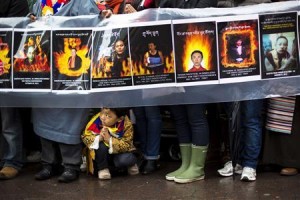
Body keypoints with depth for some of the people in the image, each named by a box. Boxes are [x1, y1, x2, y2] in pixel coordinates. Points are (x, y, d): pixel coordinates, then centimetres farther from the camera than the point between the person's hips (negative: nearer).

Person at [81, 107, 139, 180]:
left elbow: (127, 145, -23)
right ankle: (102, 168, -8)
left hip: (118, 151, -1)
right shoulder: (96, 120, -22)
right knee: (101, 145, -33)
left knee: (128, 159, -30)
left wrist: (110, 140, -36)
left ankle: (130, 165, 9)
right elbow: (85, 136, -15)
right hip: (102, 153, 1)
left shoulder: (126, 125, -24)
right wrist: (98, 138, -36)